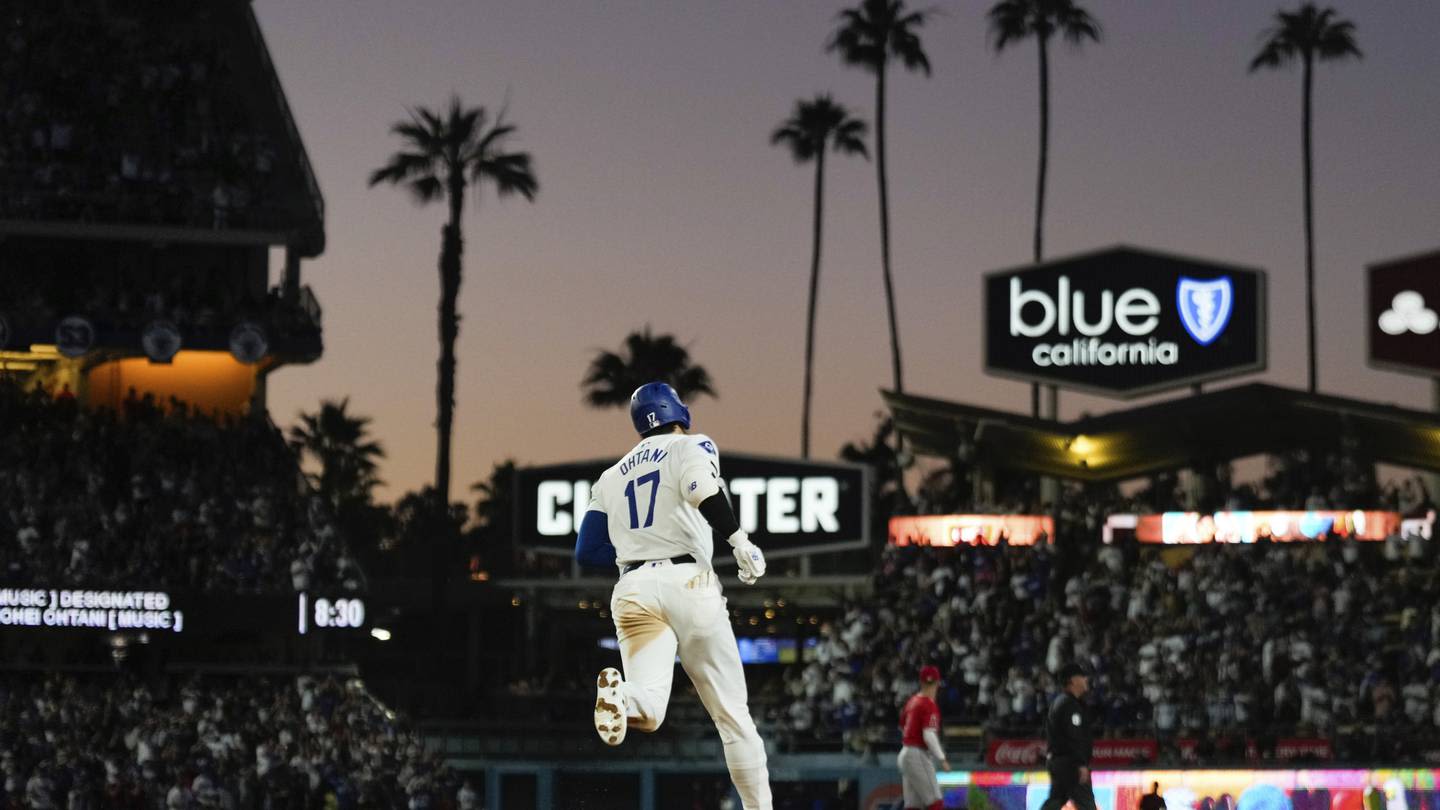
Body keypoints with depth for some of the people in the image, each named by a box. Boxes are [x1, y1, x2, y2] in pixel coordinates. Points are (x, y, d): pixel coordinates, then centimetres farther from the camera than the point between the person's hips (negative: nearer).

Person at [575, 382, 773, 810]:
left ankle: (619, 693, -45)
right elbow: (702, 488, -13)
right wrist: (740, 541, -13)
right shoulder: (691, 446, 10)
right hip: (687, 582, -3)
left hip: (632, 589, 3)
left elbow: (587, 550, 21)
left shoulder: (611, 477, 24)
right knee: (732, 713, 5)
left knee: (649, 713, -12)